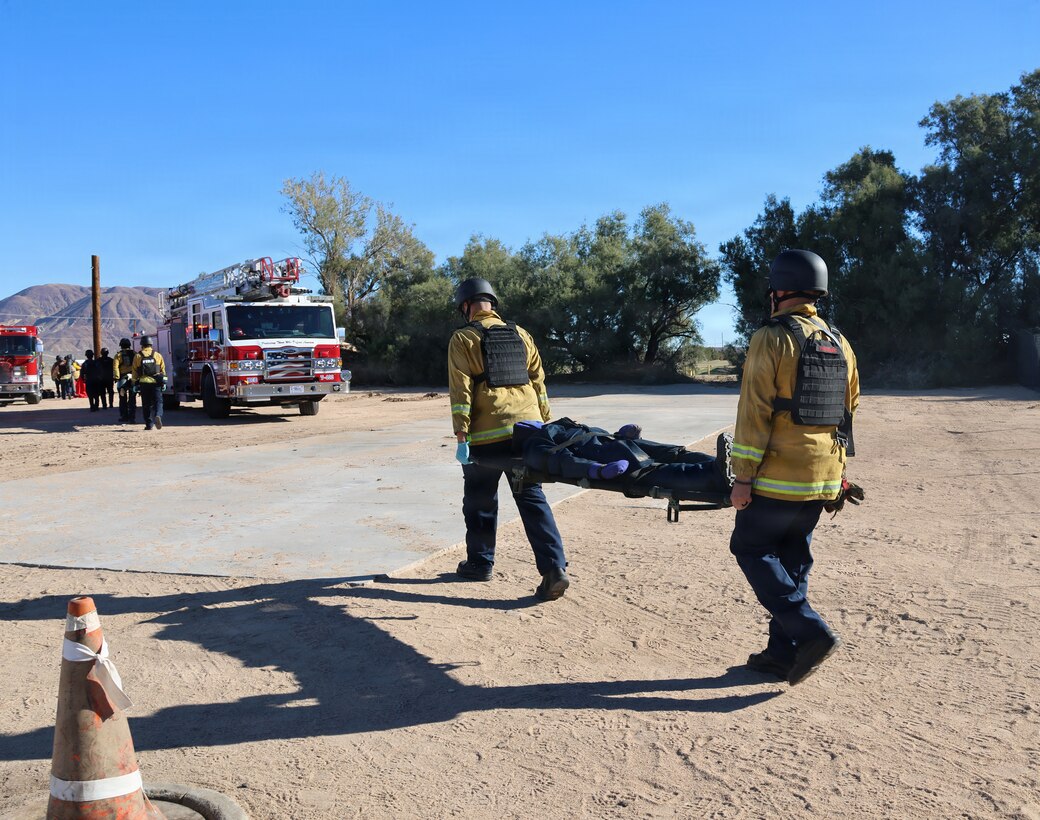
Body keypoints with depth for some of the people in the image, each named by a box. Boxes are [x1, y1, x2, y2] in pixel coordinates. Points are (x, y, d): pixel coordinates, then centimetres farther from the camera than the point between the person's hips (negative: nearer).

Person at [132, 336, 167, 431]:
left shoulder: (138, 356, 4)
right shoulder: (158, 355, 5)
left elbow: (135, 372, 5)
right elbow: (163, 370, 6)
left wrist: (135, 384, 10)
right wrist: (163, 382, 13)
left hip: (143, 383, 0)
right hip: (156, 383, 0)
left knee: (146, 404, 8)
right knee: (158, 401, 0)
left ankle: (149, 424, 8)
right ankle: (158, 415, -29)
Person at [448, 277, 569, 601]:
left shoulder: (463, 339, 0)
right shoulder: (520, 335, 15)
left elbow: (461, 389, -8)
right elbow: (538, 382, 14)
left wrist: (461, 436, -9)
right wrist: (545, 425, 19)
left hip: (487, 434, -4)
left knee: (480, 501, 13)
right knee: (532, 498, 4)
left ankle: (480, 563, 25)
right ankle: (554, 567, -8)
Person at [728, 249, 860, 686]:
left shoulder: (772, 339, -11)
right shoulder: (840, 344, 12)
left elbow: (755, 412, -16)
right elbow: (849, 408, 17)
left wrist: (743, 477, -13)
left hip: (779, 475, -7)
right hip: (825, 477, 7)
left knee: (751, 548, 6)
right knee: (793, 557, 15)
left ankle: (810, 631, -4)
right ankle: (785, 652, 20)